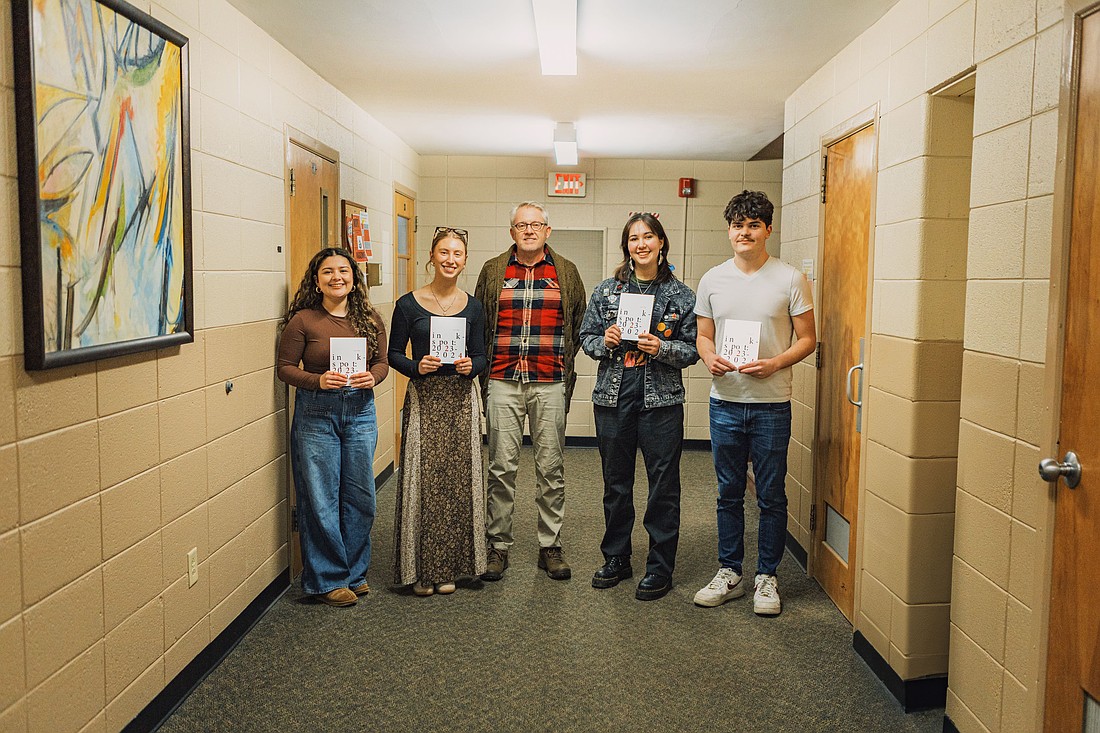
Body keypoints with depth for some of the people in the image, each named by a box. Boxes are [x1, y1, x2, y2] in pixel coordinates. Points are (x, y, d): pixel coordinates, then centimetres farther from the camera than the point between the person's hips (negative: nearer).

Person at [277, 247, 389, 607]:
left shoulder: (369, 319, 5)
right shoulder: (303, 320, -5)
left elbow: (382, 361, 10)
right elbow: (285, 367, -3)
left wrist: (372, 377, -11)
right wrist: (318, 380, -19)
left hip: (360, 411, 3)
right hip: (315, 413, -3)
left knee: (360, 496, 9)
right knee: (321, 499, 2)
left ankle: (355, 573, 26)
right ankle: (327, 579, 16)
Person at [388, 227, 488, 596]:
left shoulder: (473, 307, 7)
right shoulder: (408, 304, -1)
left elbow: (480, 357, 10)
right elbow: (394, 354, 3)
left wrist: (470, 366, -12)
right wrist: (417, 367, -16)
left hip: (461, 399, 2)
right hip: (423, 399, -2)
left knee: (458, 480, 4)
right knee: (422, 481, -2)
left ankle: (448, 567, 18)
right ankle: (421, 569, 12)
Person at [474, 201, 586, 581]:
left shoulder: (566, 272, 9)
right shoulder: (493, 271, 9)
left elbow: (580, 322, 13)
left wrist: (566, 361, 5)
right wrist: (485, 369, 6)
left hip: (549, 383, 0)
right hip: (503, 382, 0)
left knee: (551, 468, 5)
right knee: (502, 467, 2)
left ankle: (550, 546, 16)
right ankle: (498, 546, 13)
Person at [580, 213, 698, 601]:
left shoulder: (681, 295, 1)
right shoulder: (606, 291, 6)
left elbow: (693, 349, 1)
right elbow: (586, 338, 10)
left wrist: (662, 348, -16)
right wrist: (605, 341, -11)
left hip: (661, 400, -2)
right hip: (613, 397, 2)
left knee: (663, 485, 2)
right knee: (616, 482, 12)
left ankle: (660, 568, 15)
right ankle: (616, 558, 28)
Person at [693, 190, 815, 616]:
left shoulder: (790, 280, -2)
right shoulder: (713, 279, 8)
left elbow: (808, 340, 0)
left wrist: (776, 363, -17)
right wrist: (710, 358, -9)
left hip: (771, 404, -3)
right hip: (725, 401, 3)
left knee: (771, 496, 5)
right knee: (729, 493, 11)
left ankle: (767, 577, 19)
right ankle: (729, 573, 23)